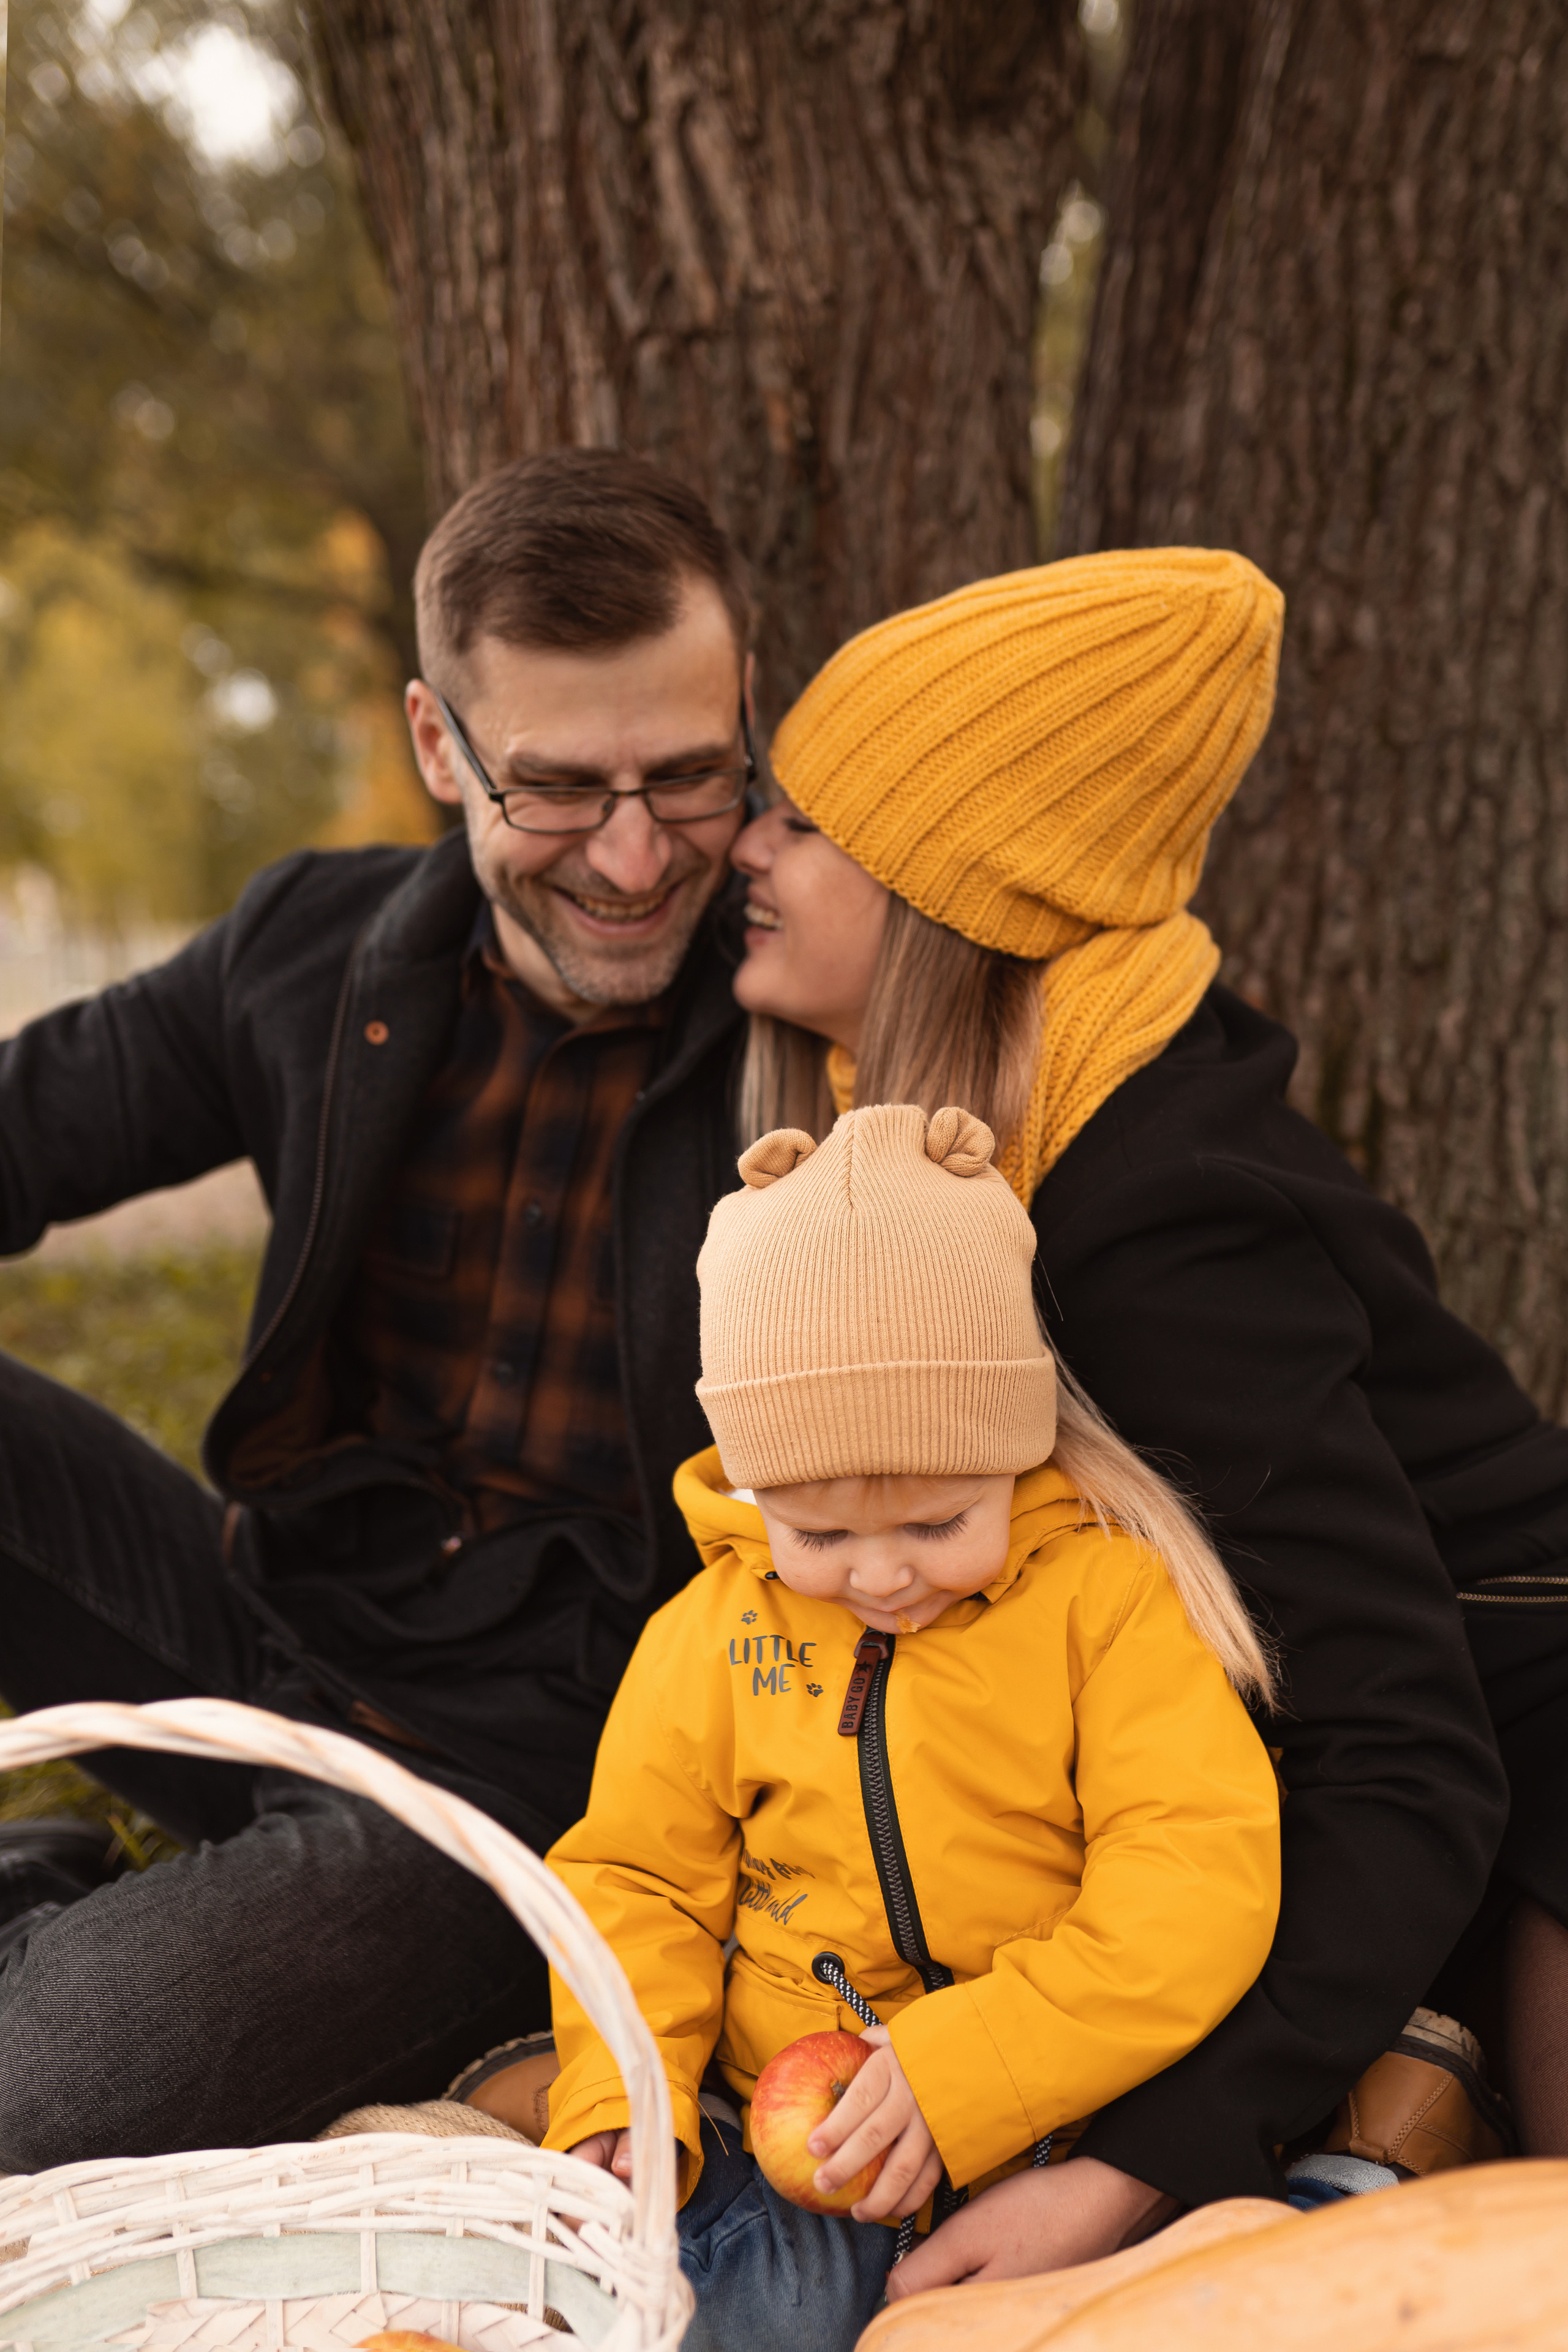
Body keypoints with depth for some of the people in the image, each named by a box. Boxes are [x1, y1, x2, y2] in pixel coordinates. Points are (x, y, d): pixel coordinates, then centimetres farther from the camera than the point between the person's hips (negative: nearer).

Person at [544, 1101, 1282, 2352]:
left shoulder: (1109, 1594, -5)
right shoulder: (709, 1636, 4)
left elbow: (1198, 1877, -12)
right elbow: (635, 1881, 13)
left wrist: (971, 2065, -20)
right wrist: (618, 2097, -5)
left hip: (1064, 2136, -1)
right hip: (794, 2151, 1)